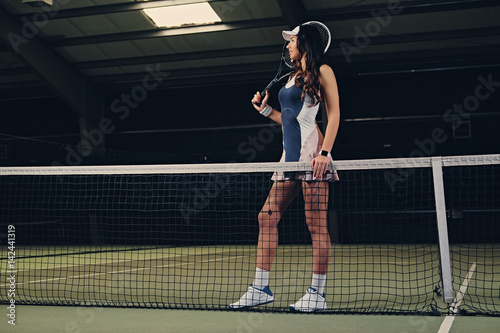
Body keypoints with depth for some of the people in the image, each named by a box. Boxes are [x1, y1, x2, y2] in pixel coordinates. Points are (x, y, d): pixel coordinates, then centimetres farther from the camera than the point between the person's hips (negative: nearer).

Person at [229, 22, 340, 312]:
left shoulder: (322, 71, 2)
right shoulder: (294, 77, 24)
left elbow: (334, 113, -6)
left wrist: (325, 152, -16)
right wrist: (265, 109, 17)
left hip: (311, 152, -8)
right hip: (290, 155, 9)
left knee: (316, 223, -7)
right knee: (267, 217, 2)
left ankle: (318, 294, -2)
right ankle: (261, 288, 6)